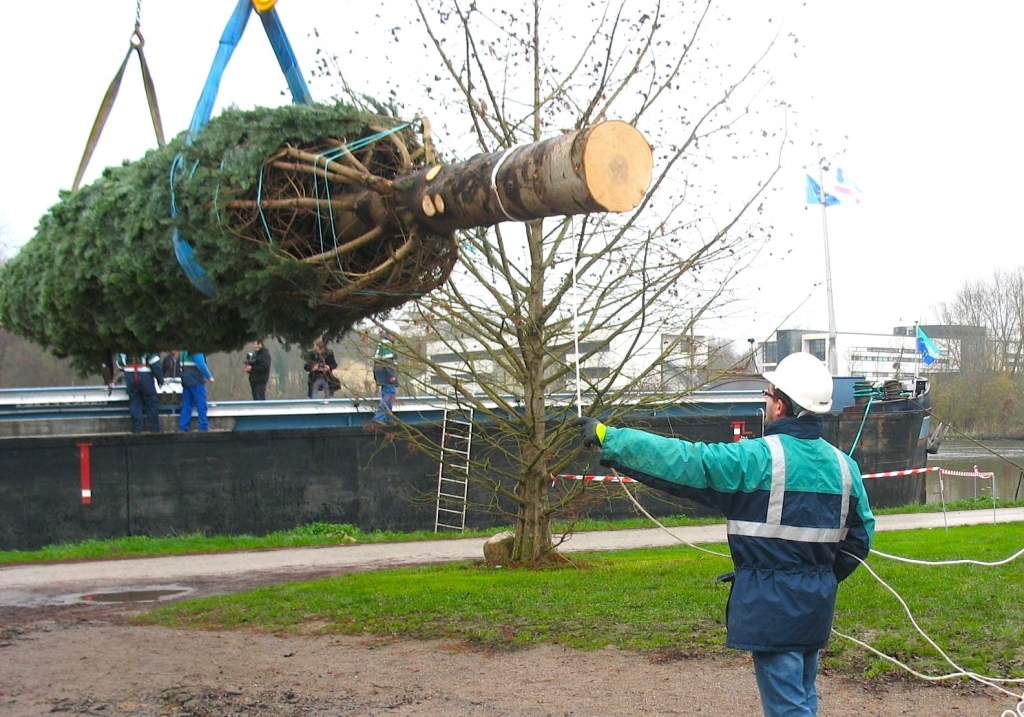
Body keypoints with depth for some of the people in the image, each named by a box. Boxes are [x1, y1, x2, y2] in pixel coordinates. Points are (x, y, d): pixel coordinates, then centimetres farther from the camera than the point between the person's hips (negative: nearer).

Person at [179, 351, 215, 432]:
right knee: (201, 405, -2)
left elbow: (183, 365, 14)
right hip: (197, 381, -8)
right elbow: (201, 364, -21)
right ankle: (204, 427, -1)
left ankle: (183, 427, 8)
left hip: (186, 381, 8)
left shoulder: (183, 350, 10)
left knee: (186, 406, 10)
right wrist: (209, 377, -13)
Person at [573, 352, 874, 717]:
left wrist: (607, 437, -11)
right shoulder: (843, 466, 4)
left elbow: (682, 460, -17)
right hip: (818, 604, 7)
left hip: (772, 603, -7)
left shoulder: (757, 458, -16)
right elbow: (861, 535, 11)